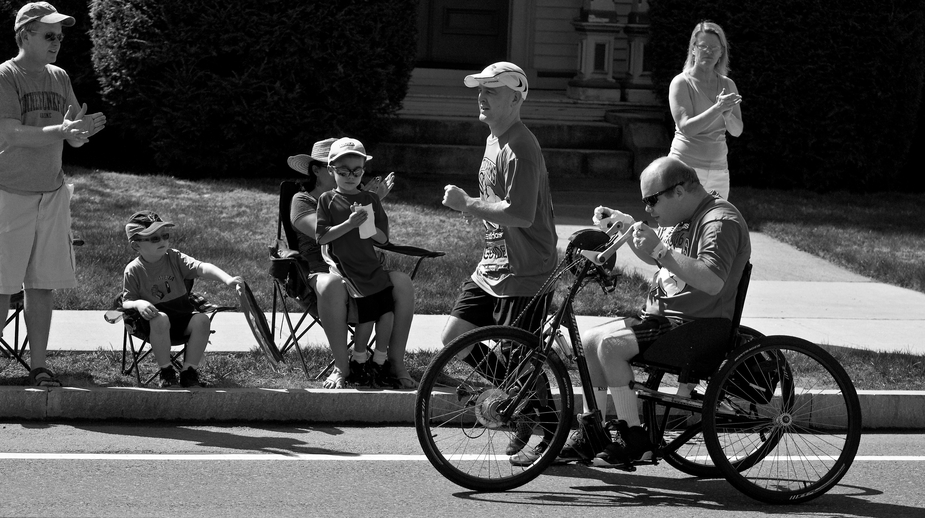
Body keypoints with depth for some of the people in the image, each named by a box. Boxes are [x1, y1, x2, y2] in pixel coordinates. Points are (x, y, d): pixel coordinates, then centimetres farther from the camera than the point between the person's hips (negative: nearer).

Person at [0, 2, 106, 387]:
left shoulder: (59, 79, 11)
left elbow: (75, 139, 11)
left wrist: (80, 131, -14)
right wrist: (62, 131, -31)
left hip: (52, 193, 6)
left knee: (43, 285, 6)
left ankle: (38, 366, 11)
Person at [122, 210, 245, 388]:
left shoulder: (174, 258, -1)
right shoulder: (133, 270, -6)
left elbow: (202, 268, -15)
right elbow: (126, 302, -3)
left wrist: (227, 279, -31)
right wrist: (138, 304, -29)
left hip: (183, 315, 3)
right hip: (153, 316, -3)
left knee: (202, 320, -27)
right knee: (160, 319, -38)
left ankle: (189, 372, -15)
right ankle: (166, 373, -21)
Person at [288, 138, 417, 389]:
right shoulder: (302, 201, 7)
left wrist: (376, 202, -2)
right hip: (321, 272, -5)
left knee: (402, 282, -24)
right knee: (333, 285, -41)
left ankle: (396, 364, -18)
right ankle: (342, 368, -33)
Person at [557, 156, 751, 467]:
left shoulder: (721, 221, -17)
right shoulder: (682, 217, 14)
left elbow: (712, 282, -31)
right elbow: (655, 258, 30)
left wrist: (660, 250, -32)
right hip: (663, 315, 10)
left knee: (609, 343, -23)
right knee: (589, 342, 3)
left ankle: (635, 439, -17)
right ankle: (589, 438, 8)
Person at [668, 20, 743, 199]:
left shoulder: (727, 85, 11)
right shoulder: (681, 83, -3)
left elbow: (737, 131, 7)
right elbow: (686, 127, -14)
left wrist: (728, 114, -16)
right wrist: (718, 108, -25)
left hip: (718, 169, 5)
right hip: (686, 165, -5)